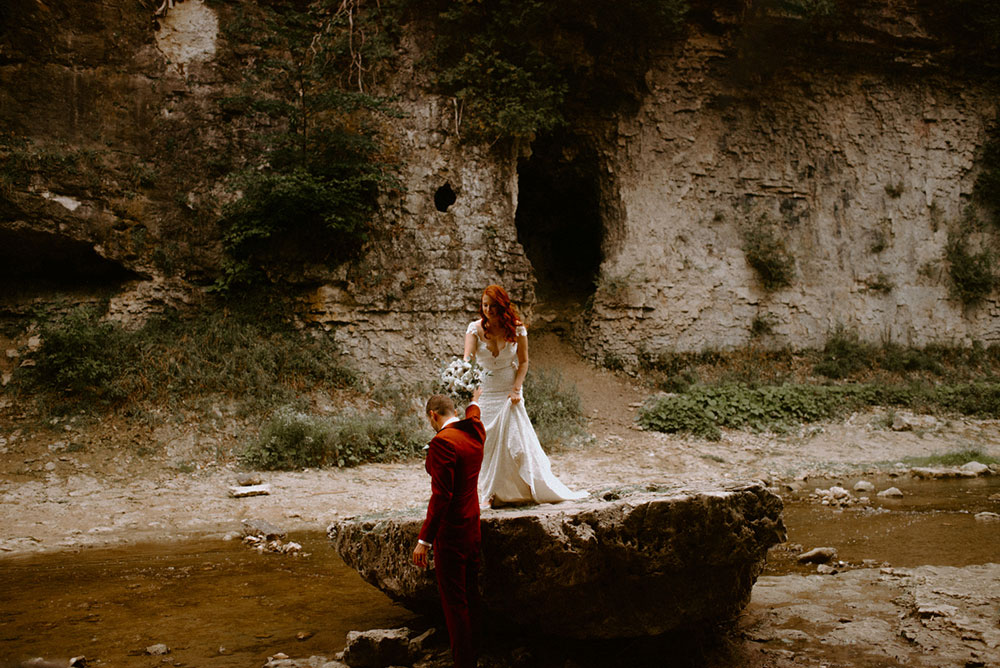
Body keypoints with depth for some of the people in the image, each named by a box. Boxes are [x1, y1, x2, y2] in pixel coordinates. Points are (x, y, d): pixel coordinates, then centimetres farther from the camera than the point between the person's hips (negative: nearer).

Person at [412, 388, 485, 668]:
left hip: (451, 530, -9)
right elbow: (473, 416, 32)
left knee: (454, 600, -1)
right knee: (470, 593, 16)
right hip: (472, 524, 9)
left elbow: (441, 495, -24)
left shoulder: (442, 441, -20)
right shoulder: (475, 432, 4)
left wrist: (424, 539, -21)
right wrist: (474, 402, 55)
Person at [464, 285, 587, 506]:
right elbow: (468, 358, -20)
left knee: (516, 440, -2)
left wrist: (516, 389, -13)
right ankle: (489, 494, 11)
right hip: (485, 392, 1)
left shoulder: (516, 328, -7)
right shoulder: (475, 328, -8)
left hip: (509, 392, 0)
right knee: (486, 443, 1)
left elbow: (523, 362, -1)